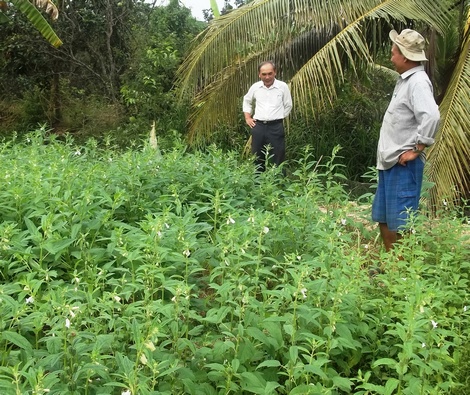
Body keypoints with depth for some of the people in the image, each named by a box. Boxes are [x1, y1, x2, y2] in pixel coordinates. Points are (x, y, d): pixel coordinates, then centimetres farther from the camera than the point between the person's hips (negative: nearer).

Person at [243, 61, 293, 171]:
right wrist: (247, 118, 16)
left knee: (277, 160, 0)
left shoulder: (283, 86, -4)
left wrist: (278, 117, 4)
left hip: (276, 127, -3)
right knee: (257, 160, 11)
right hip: (258, 127, 3)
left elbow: (288, 106, 7)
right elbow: (247, 101, 22)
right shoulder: (255, 87, 4)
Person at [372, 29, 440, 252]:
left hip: (404, 165, -10)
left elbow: (431, 117, -31)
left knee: (400, 223, -3)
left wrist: (416, 150, -22)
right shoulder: (405, 80, 15)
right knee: (383, 218, 17)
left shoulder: (417, 82, -16)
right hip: (390, 163, 10)